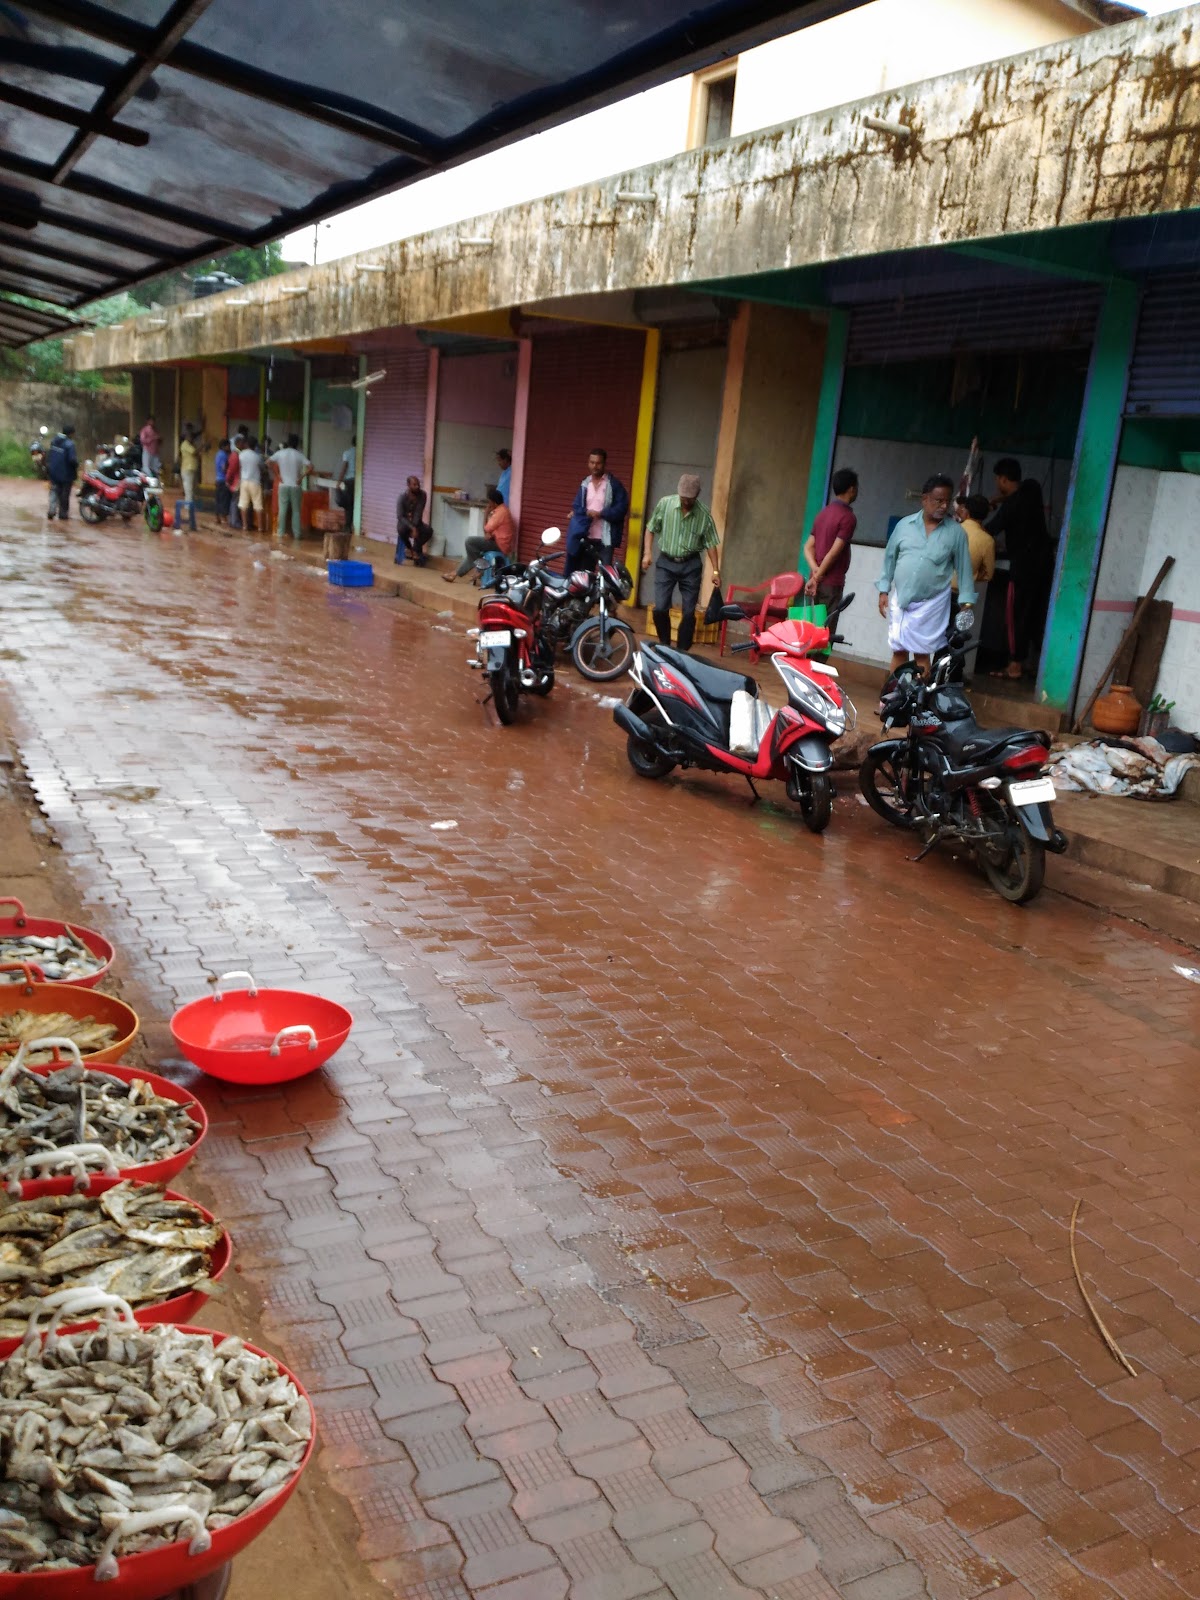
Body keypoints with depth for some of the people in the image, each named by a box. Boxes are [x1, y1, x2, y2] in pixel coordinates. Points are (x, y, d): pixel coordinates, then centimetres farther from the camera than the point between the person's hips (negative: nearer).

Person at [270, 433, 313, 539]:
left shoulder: (280, 453, 0)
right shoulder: (299, 455, -3)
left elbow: (269, 462, -9)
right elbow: (310, 467, -12)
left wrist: (277, 475, -4)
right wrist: (301, 477, -6)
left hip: (283, 485, 1)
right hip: (296, 486, -1)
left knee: (283, 510, 6)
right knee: (296, 511, 4)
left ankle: (281, 532, 7)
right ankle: (296, 534, 2)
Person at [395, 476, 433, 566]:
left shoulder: (422, 495, -12)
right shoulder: (402, 497, -18)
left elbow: (418, 513, -17)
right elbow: (400, 516, -22)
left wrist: (415, 527, -29)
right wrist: (412, 528, -34)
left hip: (416, 522, 3)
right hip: (404, 522, -2)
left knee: (429, 531, -27)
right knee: (402, 529, -38)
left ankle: (415, 549, -6)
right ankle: (410, 549, -8)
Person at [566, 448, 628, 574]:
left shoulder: (614, 484, -1)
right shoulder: (584, 485, 12)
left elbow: (622, 508, -8)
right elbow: (576, 507, 7)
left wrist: (600, 514, -17)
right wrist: (587, 513, -14)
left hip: (605, 539, -5)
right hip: (586, 537, 5)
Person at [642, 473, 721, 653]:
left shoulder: (704, 514, -8)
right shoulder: (665, 503, -8)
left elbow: (710, 543, -2)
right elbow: (651, 529, 3)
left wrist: (715, 571, -5)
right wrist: (647, 552, -7)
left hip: (691, 565, 0)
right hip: (666, 562, 0)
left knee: (689, 612, 0)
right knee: (660, 608, -6)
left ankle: (682, 651, 11)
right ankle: (664, 645, 15)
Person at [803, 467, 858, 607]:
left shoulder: (822, 514, 14)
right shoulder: (848, 517, -12)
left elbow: (808, 546, 10)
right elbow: (834, 553, -18)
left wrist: (815, 570, -5)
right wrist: (817, 578, -12)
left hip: (817, 581, 8)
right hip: (831, 584, -8)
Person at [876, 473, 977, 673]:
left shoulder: (956, 532, -4)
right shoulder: (904, 524, 1)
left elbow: (964, 567, 0)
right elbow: (890, 558, 9)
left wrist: (966, 602, -3)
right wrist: (884, 590, 7)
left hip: (931, 604, -2)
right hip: (900, 600, 2)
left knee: (922, 654, 0)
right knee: (898, 651, 9)